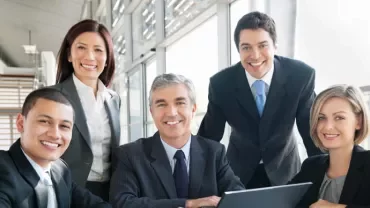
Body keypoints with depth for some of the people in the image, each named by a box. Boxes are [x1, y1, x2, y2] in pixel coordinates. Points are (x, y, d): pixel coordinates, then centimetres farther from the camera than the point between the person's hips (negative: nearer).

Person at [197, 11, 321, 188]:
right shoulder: (221, 83, -20)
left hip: (284, 168, 0)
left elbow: (311, 130, -10)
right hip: (239, 169, 0)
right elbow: (209, 136, -7)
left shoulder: (301, 75, -21)